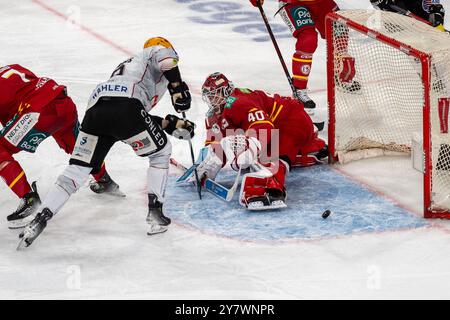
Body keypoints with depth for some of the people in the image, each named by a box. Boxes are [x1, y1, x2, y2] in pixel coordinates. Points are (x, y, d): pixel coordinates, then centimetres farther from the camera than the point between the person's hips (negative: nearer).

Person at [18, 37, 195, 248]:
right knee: (161, 152, 16)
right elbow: (166, 57, -4)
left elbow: (139, 118, 37)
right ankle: (155, 213, 10)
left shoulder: (130, 65, 44)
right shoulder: (153, 54, 24)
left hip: (95, 110, 6)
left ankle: (41, 218, -6)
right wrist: (178, 88, 3)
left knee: (78, 169, 8)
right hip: (124, 106, -6)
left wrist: (172, 123, 33)